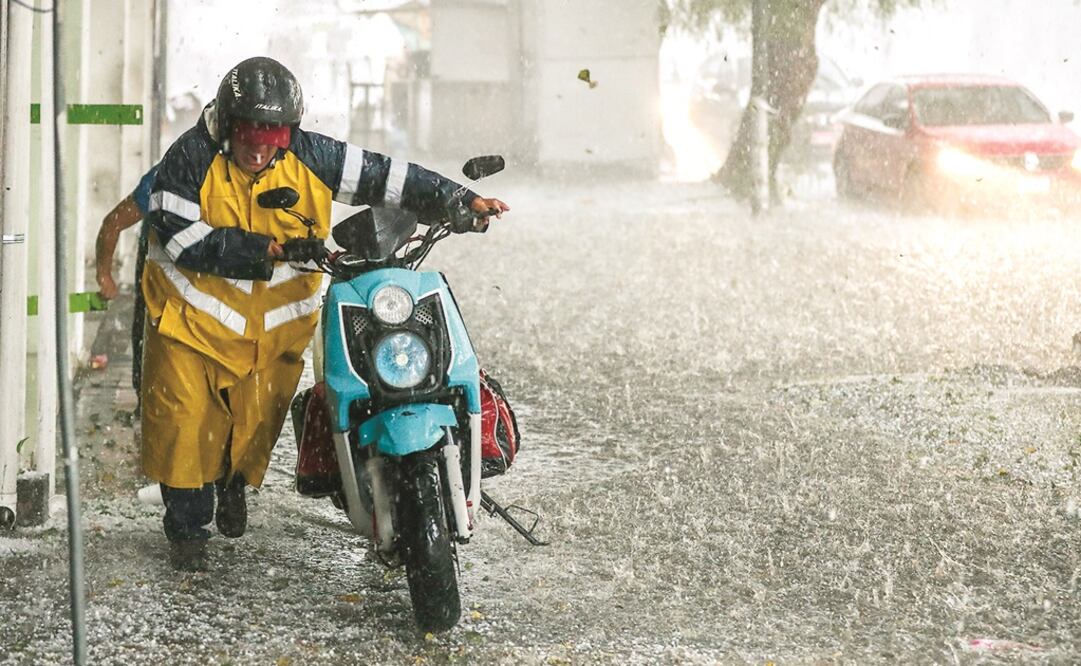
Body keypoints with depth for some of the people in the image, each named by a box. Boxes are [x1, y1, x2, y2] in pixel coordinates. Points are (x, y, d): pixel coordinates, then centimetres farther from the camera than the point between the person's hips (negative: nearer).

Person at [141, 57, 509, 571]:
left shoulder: (308, 157, -6)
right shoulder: (192, 158, -14)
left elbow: (383, 177, -3)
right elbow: (180, 237, -22)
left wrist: (462, 200, -10)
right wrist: (269, 250, -27)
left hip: (274, 321, 2)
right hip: (194, 312, -2)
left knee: (257, 419, 6)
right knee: (185, 420, -4)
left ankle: (233, 481, 40)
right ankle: (188, 525, 15)